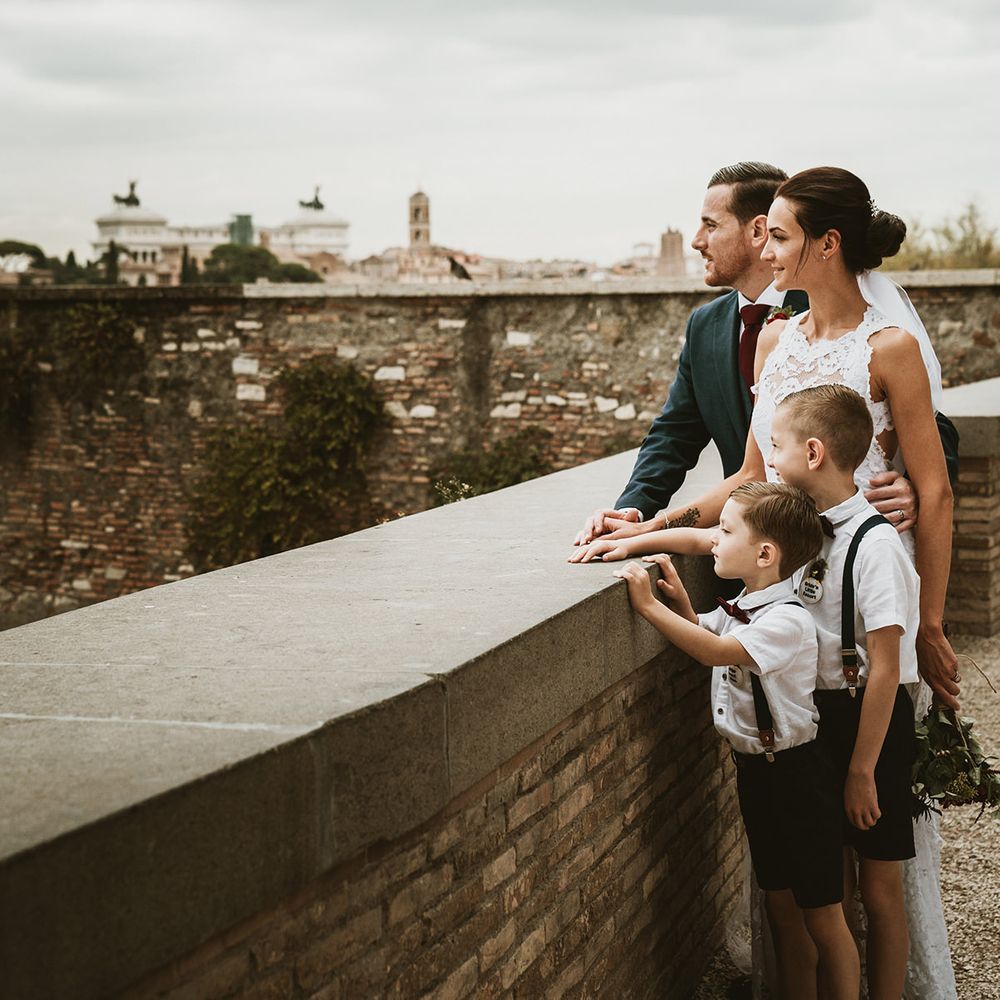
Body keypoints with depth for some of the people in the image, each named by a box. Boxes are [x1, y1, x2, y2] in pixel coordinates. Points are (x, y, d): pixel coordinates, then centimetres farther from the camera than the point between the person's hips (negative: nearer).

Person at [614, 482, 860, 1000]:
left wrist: (650, 606, -30)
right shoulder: (738, 609, 5)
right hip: (753, 769, 9)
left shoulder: (787, 620, -23)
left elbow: (716, 651, -34)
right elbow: (705, 634, 23)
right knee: (781, 907, 16)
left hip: (796, 775, -8)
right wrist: (679, 601, 3)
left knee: (822, 917, 2)